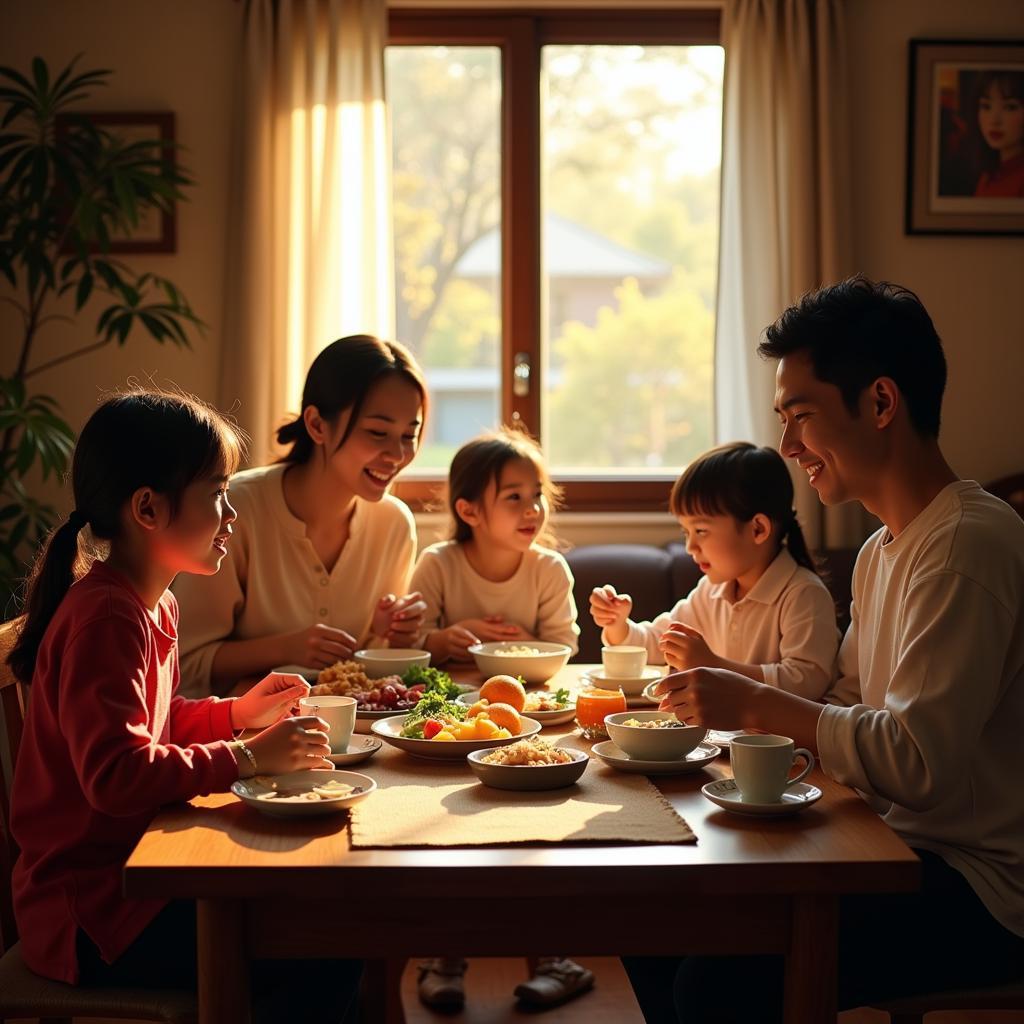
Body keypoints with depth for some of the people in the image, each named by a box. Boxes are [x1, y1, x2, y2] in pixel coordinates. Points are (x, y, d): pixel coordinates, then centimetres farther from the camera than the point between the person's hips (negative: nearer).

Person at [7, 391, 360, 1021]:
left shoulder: (153, 605, 11)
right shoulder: (106, 619, -22)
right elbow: (117, 776, -31)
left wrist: (237, 714, 9)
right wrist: (247, 758, -25)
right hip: (92, 914, -10)